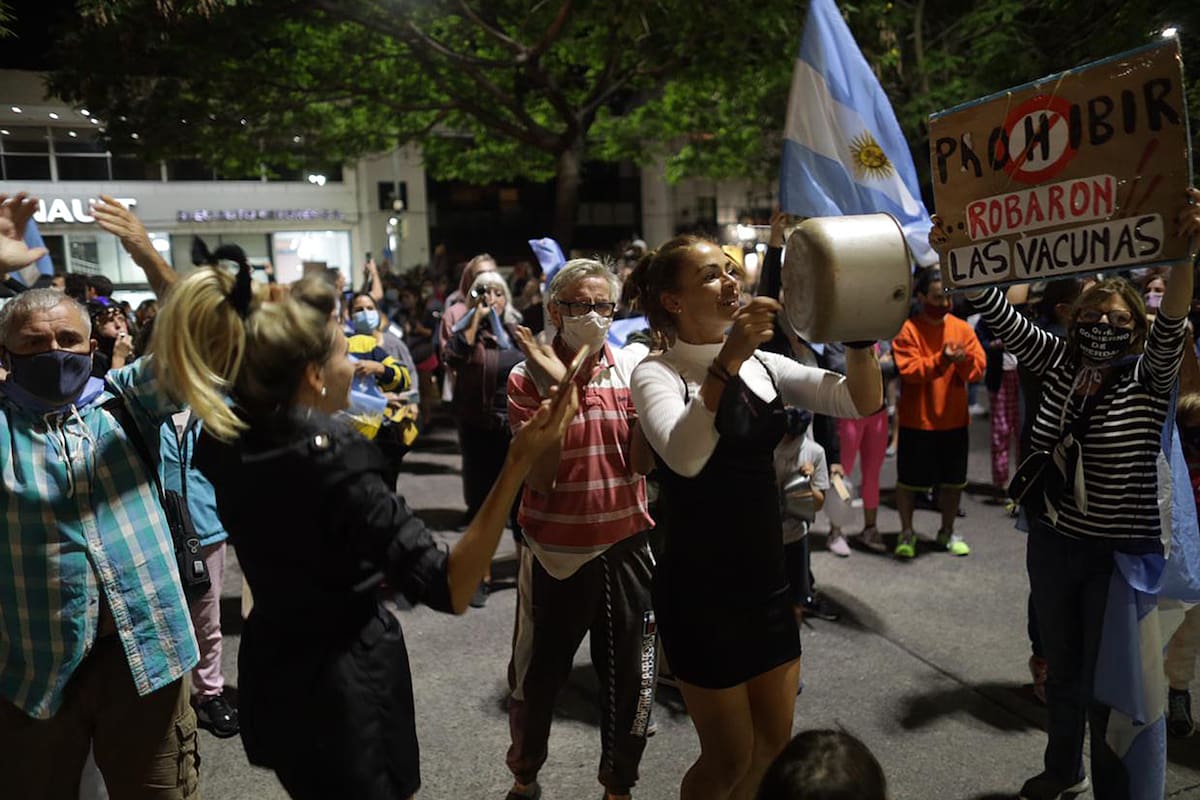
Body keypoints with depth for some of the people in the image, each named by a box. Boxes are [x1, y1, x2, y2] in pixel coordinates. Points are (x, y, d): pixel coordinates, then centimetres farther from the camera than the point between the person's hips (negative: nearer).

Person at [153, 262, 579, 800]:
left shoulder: (223, 442, -8)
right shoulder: (335, 462, -30)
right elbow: (448, 590, -32)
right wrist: (518, 464, -38)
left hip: (271, 675, 8)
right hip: (346, 685, -7)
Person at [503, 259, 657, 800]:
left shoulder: (633, 369, -2)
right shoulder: (528, 378, -9)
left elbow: (641, 463, -9)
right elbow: (538, 479, -17)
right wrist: (557, 389, -24)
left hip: (624, 547, 2)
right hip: (554, 551, -2)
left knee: (631, 679, 13)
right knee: (536, 675, 14)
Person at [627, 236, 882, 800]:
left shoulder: (763, 365, 5)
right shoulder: (657, 374, -13)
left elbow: (863, 401, -6)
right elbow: (684, 457, -33)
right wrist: (728, 360, -38)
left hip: (767, 582, 6)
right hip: (700, 591, -6)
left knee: (774, 749, 18)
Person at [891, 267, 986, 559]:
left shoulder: (962, 328, 4)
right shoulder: (907, 329, -9)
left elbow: (978, 368, -1)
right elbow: (909, 370, -18)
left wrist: (963, 359, -22)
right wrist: (941, 360, -30)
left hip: (955, 419, 4)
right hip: (917, 421, -4)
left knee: (953, 480, 13)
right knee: (909, 479, 5)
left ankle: (948, 532, 30)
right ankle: (907, 533, 22)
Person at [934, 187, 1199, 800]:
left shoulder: (1149, 377, -9)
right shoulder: (1060, 363, 0)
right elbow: (1001, 315, -5)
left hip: (1122, 555, -4)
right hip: (1053, 544, 4)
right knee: (1062, 668, 21)